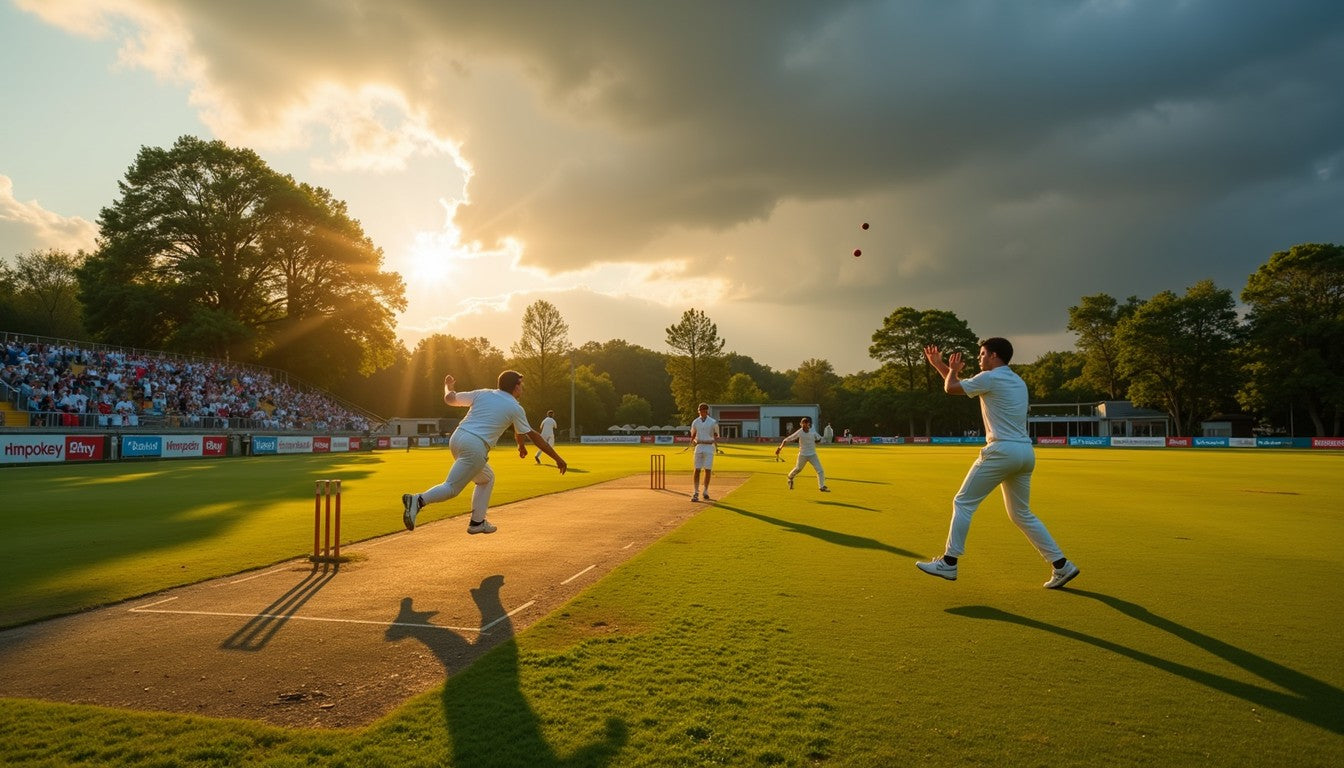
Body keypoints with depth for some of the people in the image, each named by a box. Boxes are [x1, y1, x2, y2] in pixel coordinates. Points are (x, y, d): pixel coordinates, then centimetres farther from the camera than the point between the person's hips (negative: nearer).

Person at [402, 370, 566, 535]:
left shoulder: (482, 394, 17)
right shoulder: (515, 408, 6)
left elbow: (449, 398, 20)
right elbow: (533, 436, 8)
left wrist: (448, 386, 45)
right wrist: (557, 458, 13)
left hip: (456, 439, 7)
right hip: (476, 447, -7)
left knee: (487, 478, 24)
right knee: (452, 488, -9)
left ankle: (477, 522, 19)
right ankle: (418, 500, -34)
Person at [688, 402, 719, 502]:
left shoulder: (713, 422, 0)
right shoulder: (695, 422, 7)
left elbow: (716, 436, 7)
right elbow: (693, 435, 16)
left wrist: (716, 446, -10)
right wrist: (693, 441, -5)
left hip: (709, 448, -2)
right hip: (699, 447, 2)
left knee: (708, 470, -3)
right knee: (697, 470, -2)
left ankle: (705, 492, 12)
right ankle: (696, 493, 2)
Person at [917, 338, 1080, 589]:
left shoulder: (990, 378, -7)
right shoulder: (1018, 381, 21)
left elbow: (950, 387, -1)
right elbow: (963, 385, 27)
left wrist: (953, 369, 20)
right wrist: (938, 364, 29)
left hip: (1002, 451, -9)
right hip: (1026, 453, 9)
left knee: (963, 503, 0)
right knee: (1022, 514, 18)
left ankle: (949, 562, -1)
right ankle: (1061, 565, 15)